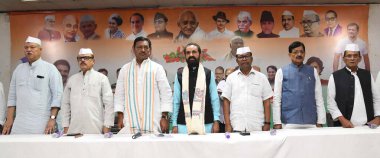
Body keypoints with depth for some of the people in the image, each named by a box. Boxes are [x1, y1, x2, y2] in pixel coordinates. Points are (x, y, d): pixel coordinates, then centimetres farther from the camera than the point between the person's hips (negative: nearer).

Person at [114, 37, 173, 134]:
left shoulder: (157, 68, 4)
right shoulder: (125, 69, 11)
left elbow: (166, 93, 1)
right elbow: (119, 94, 11)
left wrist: (164, 117, -5)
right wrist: (120, 116, 3)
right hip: (130, 122, 2)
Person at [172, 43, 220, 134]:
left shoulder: (208, 73, 5)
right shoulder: (179, 74, 5)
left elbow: (214, 98, 4)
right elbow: (176, 100, 5)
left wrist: (216, 121, -4)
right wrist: (174, 124, 2)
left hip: (205, 124, 0)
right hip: (183, 124, 0)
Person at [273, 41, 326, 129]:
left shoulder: (313, 71, 11)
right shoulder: (282, 72, 5)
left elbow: (319, 97, 8)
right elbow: (277, 98, 2)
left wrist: (320, 121, 3)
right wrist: (277, 122, -3)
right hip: (289, 122, -2)